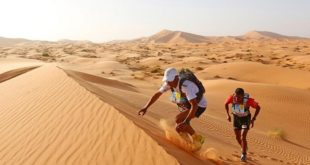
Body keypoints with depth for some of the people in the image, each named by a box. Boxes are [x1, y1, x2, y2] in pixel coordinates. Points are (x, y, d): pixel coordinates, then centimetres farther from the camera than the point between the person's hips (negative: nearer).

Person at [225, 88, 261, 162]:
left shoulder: (248, 100, -37)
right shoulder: (232, 98, -32)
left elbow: (258, 107, -17)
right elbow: (226, 104, -7)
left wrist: (253, 119, -19)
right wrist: (228, 115, -11)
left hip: (246, 118, -3)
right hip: (236, 117, 3)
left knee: (243, 138, -13)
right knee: (238, 137, 13)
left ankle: (244, 154, 10)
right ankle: (244, 148, 45)